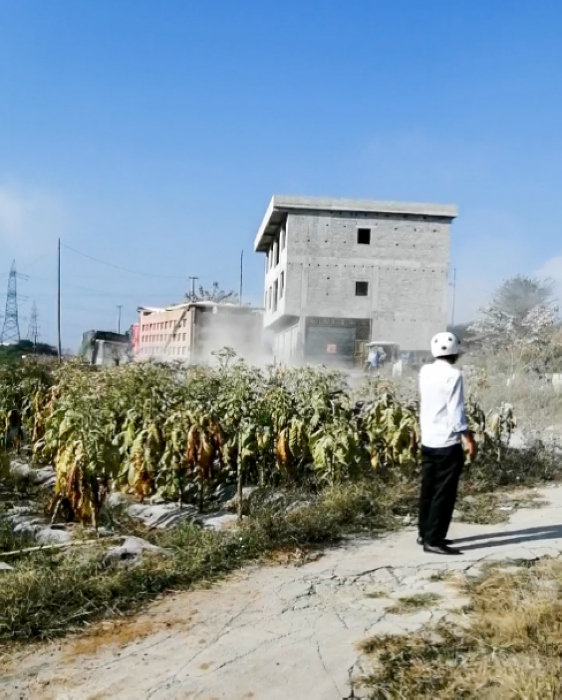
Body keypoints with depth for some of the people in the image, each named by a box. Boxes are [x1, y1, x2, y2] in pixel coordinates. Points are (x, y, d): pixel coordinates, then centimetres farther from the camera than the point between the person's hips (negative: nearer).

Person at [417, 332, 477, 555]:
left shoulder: (425, 371, 5)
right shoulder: (453, 374, -15)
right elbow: (456, 410, -16)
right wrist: (468, 437, -12)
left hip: (428, 440, 7)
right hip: (447, 442, -7)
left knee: (428, 490, 15)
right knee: (444, 493, -1)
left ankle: (425, 534, 24)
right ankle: (433, 540, 1)